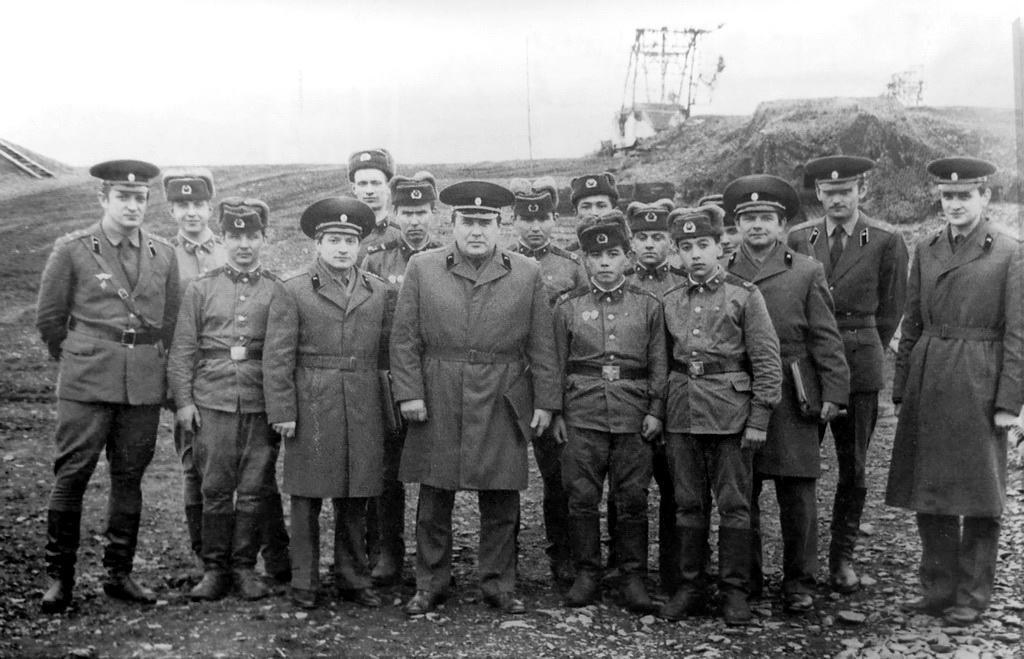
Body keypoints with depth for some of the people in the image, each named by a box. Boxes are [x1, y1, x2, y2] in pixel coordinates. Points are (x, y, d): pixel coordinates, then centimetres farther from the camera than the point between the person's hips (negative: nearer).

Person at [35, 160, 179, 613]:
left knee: (129, 477, 8)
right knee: (71, 476, -2)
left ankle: (119, 574, 18)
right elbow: (48, 319, 6)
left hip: (146, 385, 3)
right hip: (87, 385, -3)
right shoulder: (72, 251, -1)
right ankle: (59, 576, 11)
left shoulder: (164, 255, 8)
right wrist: (78, 360, 12)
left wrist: (148, 363, 14)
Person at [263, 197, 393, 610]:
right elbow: (277, 358, -3)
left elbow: (387, 350, 14)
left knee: (355, 499, 10)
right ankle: (304, 584, 17)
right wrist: (282, 412, -9)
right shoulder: (294, 292, -1)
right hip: (311, 406, -3)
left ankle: (353, 579, 23)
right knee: (307, 499, 4)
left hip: (363, 409, 3)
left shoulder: (378, 291, 10)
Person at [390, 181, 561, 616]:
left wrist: (545, 401, 1)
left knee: (501, 502, 7)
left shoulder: (527, 274, 5)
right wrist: (409, 393, -6)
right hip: (437, 404, 0)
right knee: (433, 500, 8)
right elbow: (405, 338, 1)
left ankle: (499, 583, 22)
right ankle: (430, 584, 23)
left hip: (502, 404, 0)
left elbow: (542, 345, 5)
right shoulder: (422, 269, 4)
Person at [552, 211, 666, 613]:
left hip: (633, 417, 0)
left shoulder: (649, 305, 5)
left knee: (633, 499, 4)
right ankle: (586, 573, 18)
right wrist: (556, 412, 1)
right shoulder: (568, 306, 5)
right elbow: (557, 364, 7)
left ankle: (632, 577, 16)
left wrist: (655, 411, -1)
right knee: (582, 498, 4)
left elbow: (659, 364, 7)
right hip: (582, 416, 0)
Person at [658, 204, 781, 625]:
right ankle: (690, 587, 21)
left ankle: (734, 590, 16)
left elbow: (767, 360, -5)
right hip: (682, 413, 4)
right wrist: (659, 414, 9)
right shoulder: (670, 301, 9)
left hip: (730, 413, -3)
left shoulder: (744, 295, -3)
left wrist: (759, 417, -10)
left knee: (734, 504, 4)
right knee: (689, 504, 10)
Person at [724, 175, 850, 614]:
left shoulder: (807, 273, 4)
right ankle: (744, 582, 21)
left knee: (798, 495, 4)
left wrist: (833, 393, -4)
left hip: (792, 400, -1)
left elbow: (826, 339, 2)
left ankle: (799, 583, 18)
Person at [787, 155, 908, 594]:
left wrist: (866, 355, 10)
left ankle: (842, 557, 21)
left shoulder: (886, 242, -1)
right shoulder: (797, 239, 5)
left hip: (859, 363, -1)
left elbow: (890, 310, 6)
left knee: (853, 467, 7)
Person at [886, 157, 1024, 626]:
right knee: (927, 491, 10)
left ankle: (972, 597, 18)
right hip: (927, 385, 5)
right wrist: (902, 389, 8)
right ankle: (938, 588, 24)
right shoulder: (926, 250, 10)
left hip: (977, 385, -4)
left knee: (979, 497, 5)